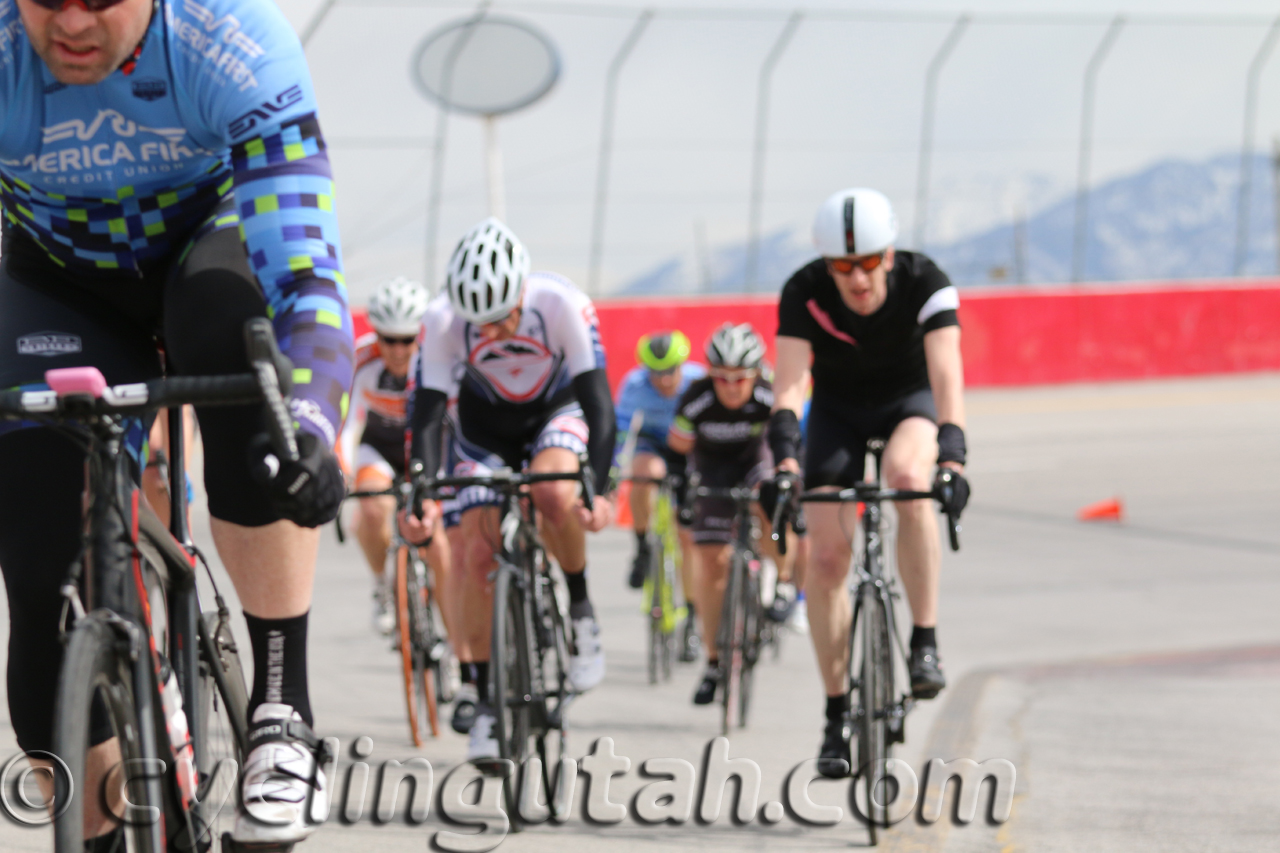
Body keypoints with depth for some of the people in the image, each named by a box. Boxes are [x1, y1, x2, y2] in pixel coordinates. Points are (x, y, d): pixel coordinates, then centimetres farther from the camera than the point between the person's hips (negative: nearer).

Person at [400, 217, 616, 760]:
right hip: (485, 426, 2)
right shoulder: (443, 320, -30)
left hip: (557, 414, -2)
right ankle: (486, 702, 1)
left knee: (553, 493, -34)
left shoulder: (561, 305, -34)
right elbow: (427, 415, -26)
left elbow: (598, 400, -33)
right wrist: (422, 498, -40)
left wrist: (598, 488, -45)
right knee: (477, 553, -10)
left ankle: (580, 608, -8)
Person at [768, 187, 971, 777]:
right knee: (825, 557, -9)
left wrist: (951, 454, -54)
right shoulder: (805, 292, -27)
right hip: (838, 409, 2)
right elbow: (790, 380, -35)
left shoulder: (925, 283, -30)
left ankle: (925, 644, -23)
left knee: (906, 475, -36)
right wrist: (785, 456, -51)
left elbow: (945, 373, -39)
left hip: (909, 401, -1)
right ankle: (837, 716, 3)